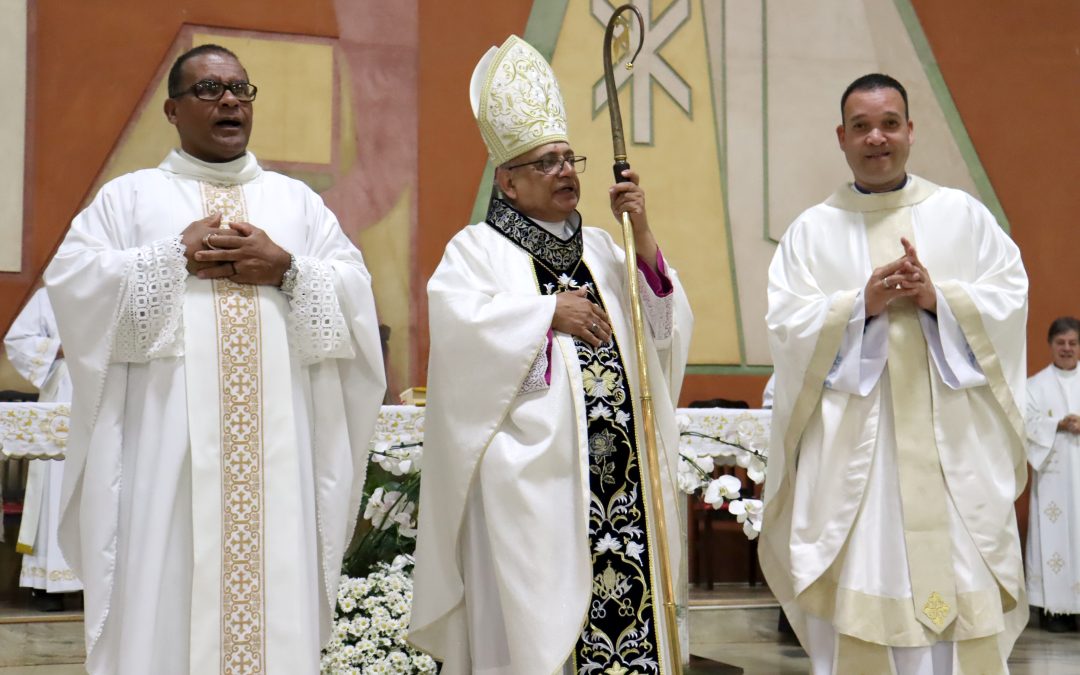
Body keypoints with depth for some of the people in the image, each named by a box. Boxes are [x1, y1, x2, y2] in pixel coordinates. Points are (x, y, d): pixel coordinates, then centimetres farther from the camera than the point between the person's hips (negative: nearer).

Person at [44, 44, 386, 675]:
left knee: (276, 585, -1)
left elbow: (356, 290, 9)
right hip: (168, 442, -2)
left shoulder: (298, 200, 18)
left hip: (274, 444, 2)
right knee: (164, 590, -5)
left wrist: (286, 270, -7)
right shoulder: (130, 196, 12)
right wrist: (175, 257, -8)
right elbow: (71, 277, -2)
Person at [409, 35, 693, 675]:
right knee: (535, 616, -4)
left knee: (626, 597, 3)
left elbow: (665, 322, 10)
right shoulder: (478, 248, 3)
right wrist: (549, 311, -10)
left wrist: (643, 235, 0)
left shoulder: (602, 248, 19)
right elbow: (456, 318, -16)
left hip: (618, 472, 5)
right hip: (532, 473, -5)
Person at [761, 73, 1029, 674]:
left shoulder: (964, 215, 11)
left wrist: (939, 298, -12)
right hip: (851, 441, 0)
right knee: (858, 592, -3)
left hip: (955, 440, 1)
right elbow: (785, 322, 0)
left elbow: (1011, 297, 4)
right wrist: (861, 303, -14)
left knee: (963, 592, -3)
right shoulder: (812, 230, 9)